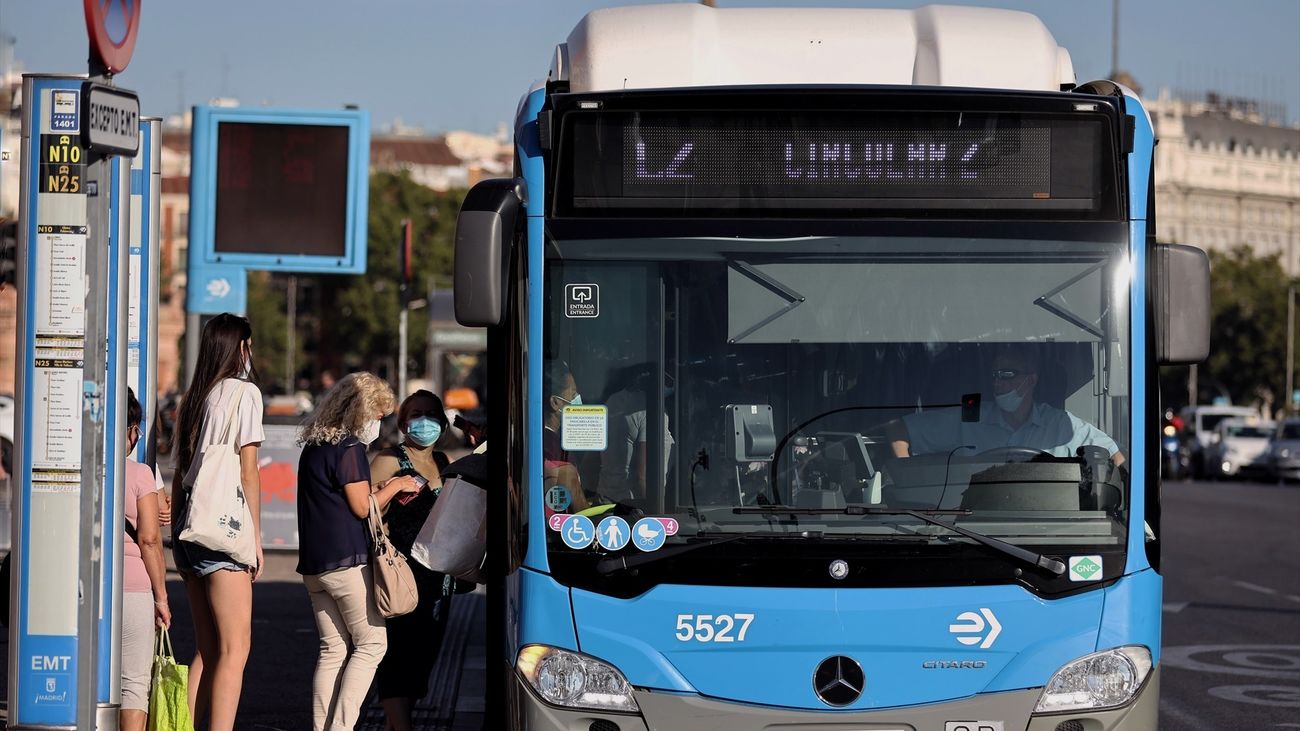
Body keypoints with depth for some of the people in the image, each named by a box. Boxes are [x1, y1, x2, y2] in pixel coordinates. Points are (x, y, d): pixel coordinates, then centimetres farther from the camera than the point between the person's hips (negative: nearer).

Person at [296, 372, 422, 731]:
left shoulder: (313, 446, 16)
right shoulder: (350, 447, -11)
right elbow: (361, 507, -11)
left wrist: (379, 491, 17)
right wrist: (394, 486, 3)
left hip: (313, 563, 8)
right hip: (347, 561, -8)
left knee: (333, 649, 10)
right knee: (370, 644, -2)